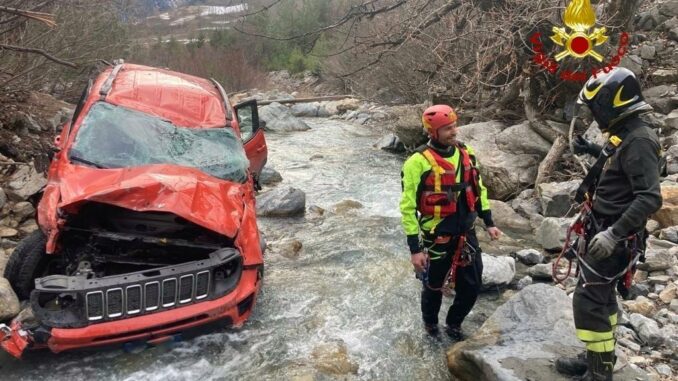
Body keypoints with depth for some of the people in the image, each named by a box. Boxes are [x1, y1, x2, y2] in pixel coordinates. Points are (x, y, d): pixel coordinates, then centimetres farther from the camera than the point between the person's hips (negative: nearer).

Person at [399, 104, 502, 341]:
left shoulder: (466, 153, -1)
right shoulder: (418, 162, -20)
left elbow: (478, 189, 13)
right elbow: (408, 207, -17)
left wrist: (489, 223, 12)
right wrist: (414, 248, -17)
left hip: (466, 235, 5)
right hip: (436, 239, -5)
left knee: (472, 287, 13)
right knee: (434, 287, 15)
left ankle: (453, 324, 40)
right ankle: (430, 323, 46)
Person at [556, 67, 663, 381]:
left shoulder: (637, 141, -23)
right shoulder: (624, 134, 8)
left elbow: (650, 198, -31)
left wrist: (614, 234, -36)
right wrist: (592, 150, 23)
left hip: (612, 239, -10)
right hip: (603, 231, 10)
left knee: (588, 302, -6)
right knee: (602, 296, 19)